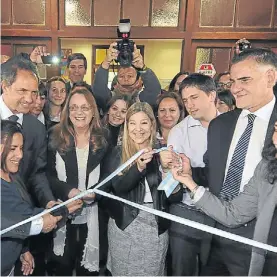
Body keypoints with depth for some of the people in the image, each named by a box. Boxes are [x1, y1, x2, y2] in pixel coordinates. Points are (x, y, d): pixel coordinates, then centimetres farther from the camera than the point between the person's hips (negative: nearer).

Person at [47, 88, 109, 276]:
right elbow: (48, 175, -2)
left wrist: (95, 192, -15)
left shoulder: (103, 139, 2)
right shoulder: (55, 137, 1)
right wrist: (68, 191, -17)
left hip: (92, 214, 0)